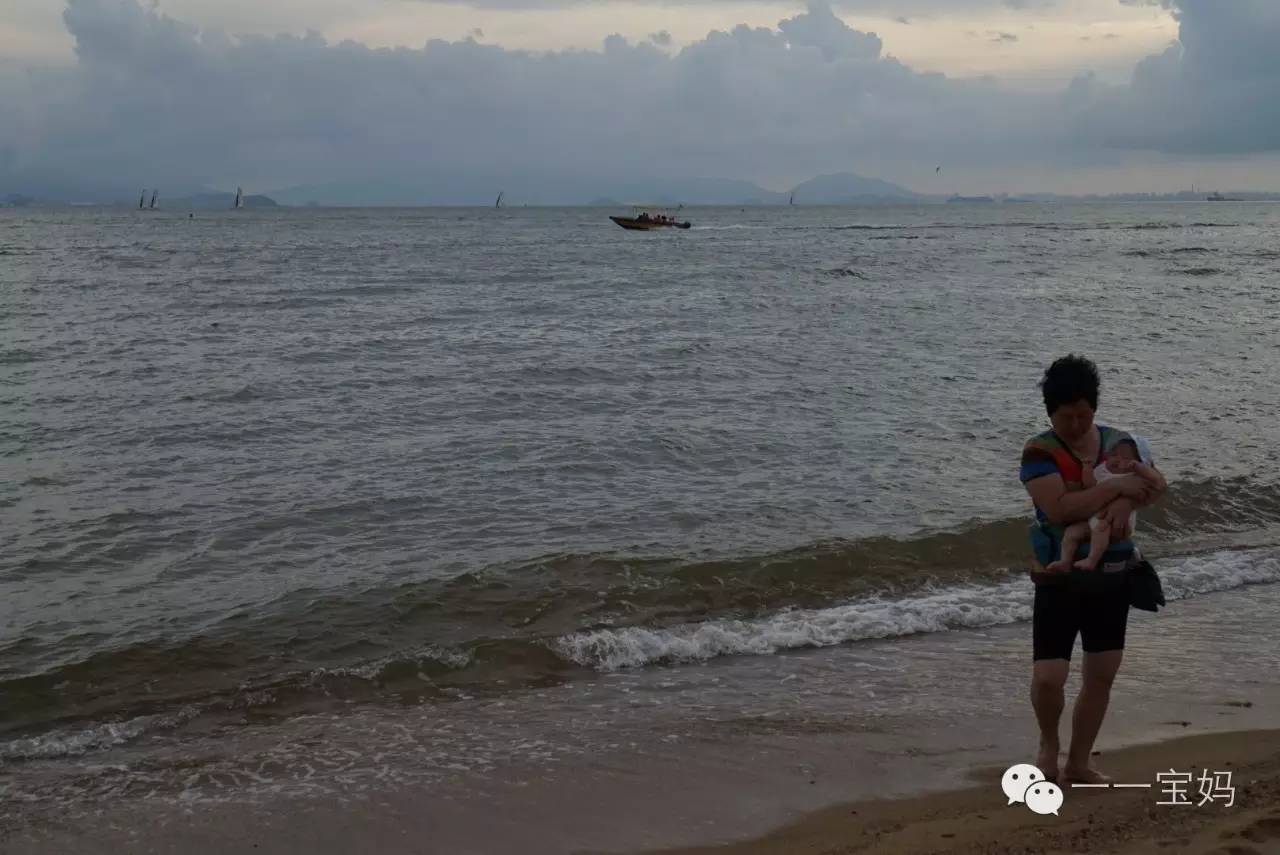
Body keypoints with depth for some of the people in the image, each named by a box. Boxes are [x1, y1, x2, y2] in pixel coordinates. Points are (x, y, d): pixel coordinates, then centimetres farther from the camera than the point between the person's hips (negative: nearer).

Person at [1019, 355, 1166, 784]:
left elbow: (1157, 482, -5)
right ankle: (1048, 742, 21)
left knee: (1101, 675, 11)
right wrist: (1116, 485, -25)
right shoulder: (1039, 452, -14)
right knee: (1047, 678, -12)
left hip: (1113, 577, 5)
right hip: (1060, 579, -5)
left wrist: (1127, 501, -25)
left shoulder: (1117, 441, 3)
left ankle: (1078, 763, 27)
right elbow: (1059, 509, -27)